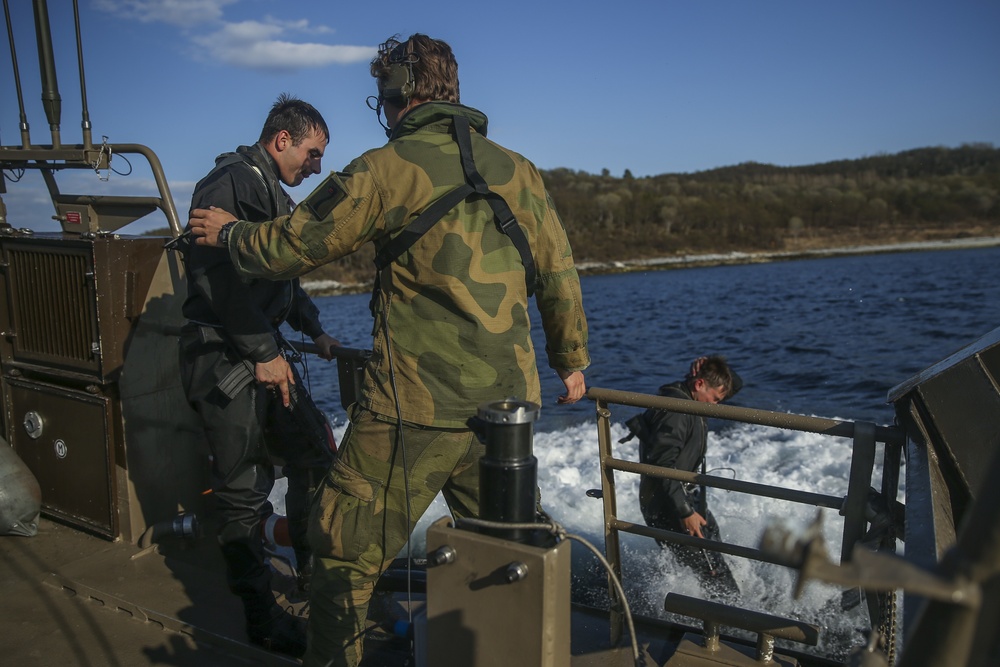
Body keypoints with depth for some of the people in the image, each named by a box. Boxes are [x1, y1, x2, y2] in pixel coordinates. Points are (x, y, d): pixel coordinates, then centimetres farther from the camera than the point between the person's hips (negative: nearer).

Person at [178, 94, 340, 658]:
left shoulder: (274, 193, 20)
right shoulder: (233, 182, -13)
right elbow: (222, 277, -24)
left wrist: (316, 333, 24)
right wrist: (263, 353, -21)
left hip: (263, 353, 10)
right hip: (226, 358, -10)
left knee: (316, 455, 12)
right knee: (245, 489, -2)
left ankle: (315, 572, 26)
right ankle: (261, 617, 11)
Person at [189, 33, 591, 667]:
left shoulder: (385, 170, -5)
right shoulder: (517, 170, 9)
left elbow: (289, 247, 1)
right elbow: (560, 275, 12)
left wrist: (228, 231, 22)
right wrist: (572, 360, 25)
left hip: (415, 409, -5)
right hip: (508, 402, 6)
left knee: (349, 556, 11)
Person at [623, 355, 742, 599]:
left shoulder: (689, 401, 7)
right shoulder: (675, 411, -24)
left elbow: (736, 384, 17)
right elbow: (661, 466, -29)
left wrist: (712, 367, -4)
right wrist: (685, 512, -28)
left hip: (686, 494, 11)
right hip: (666, 504, -11)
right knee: (713, 571, -11)